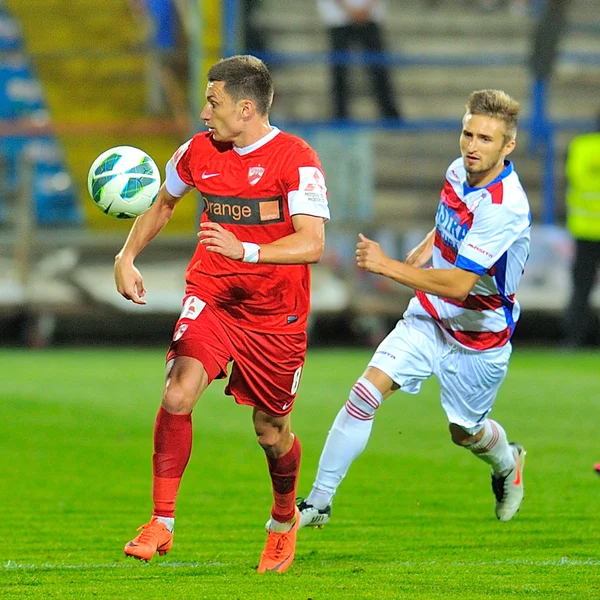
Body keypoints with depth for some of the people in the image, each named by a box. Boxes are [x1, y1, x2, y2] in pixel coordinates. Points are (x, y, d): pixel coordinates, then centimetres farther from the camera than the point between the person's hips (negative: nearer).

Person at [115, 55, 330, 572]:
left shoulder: (296, 160, -15)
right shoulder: (199, 151, 1)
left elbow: (312, 243, -26)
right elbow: (163, 204, 21)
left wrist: (245, 250, -40)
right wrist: (127, 257, 8)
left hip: (276, 316, -3)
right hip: (210, 297, 3)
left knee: (272, 434, 10)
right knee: (177, 396, -22)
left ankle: (284, 521, 41)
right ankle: (161, 525, -14)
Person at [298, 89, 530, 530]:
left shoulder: (506, 208, -31)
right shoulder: (458, 172, -5)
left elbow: (459, 284, -35)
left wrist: (389, 266, -38)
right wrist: (423, 252, 3)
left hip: (479, 335, -5)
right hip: (429, 318, 5)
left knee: (465, 432, 14)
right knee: (364, 395, -12)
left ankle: (508, 464, 51)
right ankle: (320, 502, -5)